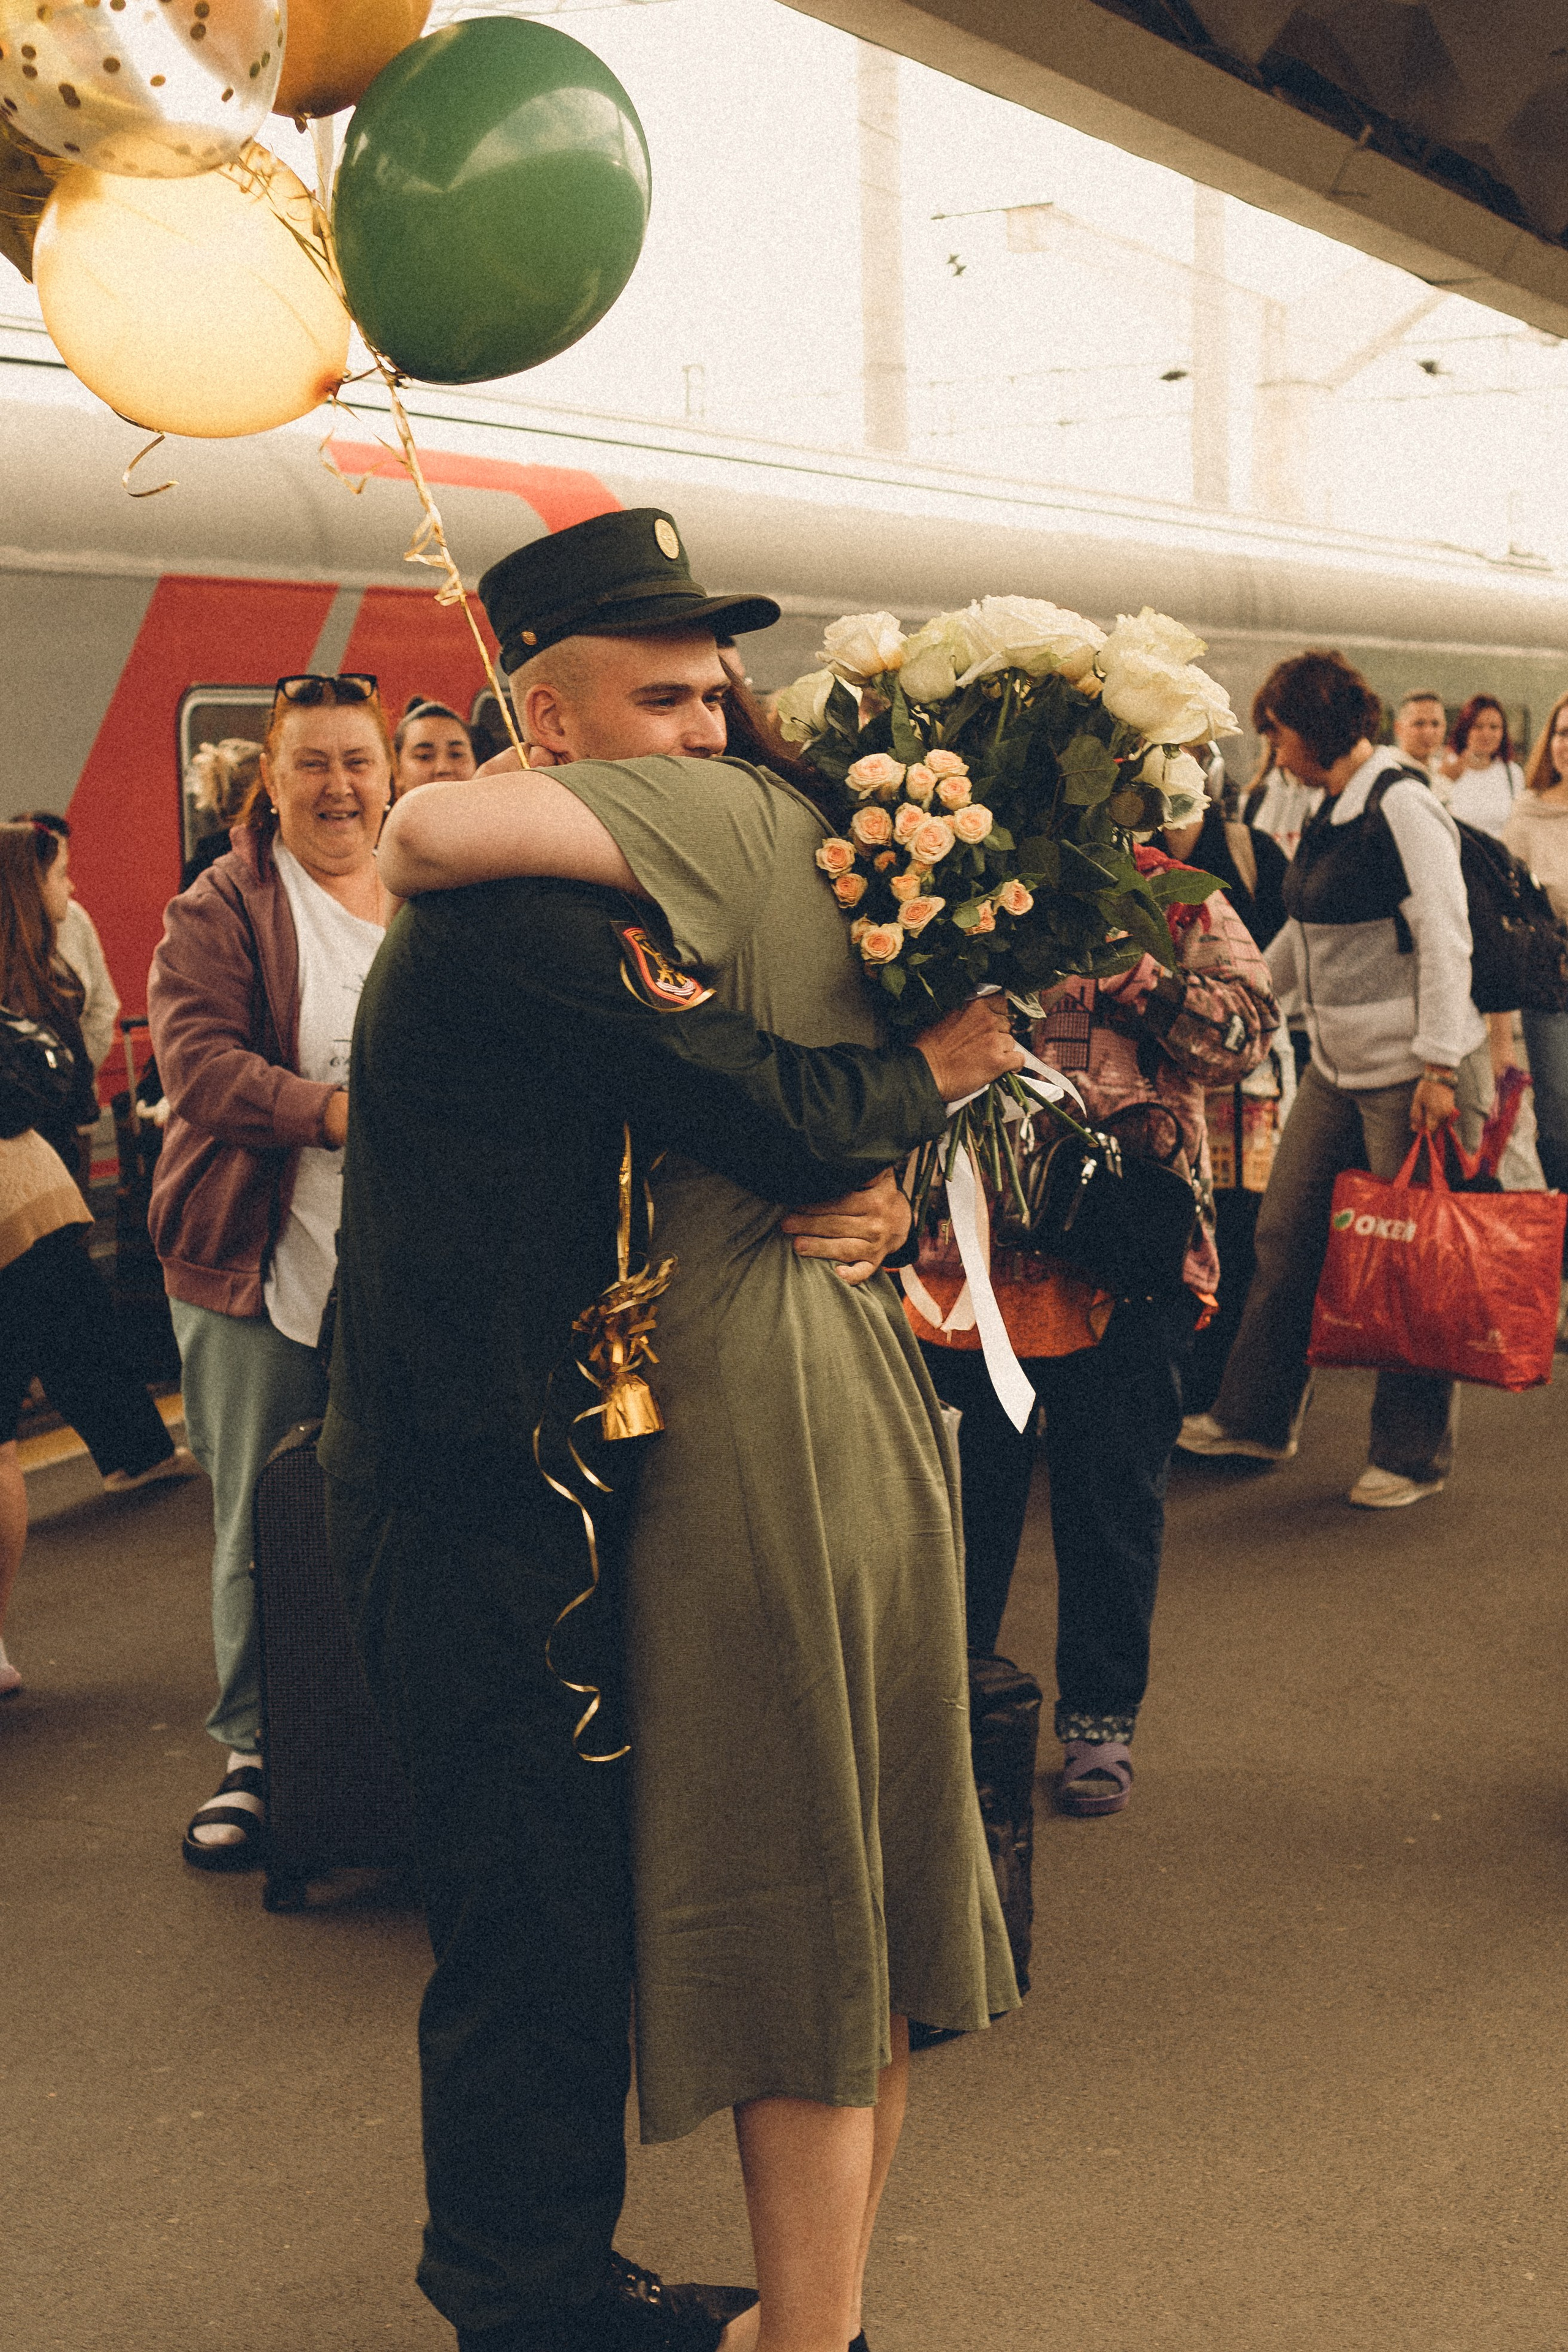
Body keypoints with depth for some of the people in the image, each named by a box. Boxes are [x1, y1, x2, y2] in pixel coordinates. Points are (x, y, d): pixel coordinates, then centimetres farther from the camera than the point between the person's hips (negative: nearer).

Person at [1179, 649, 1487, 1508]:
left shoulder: (1403, 808, -14)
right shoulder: (1332, 814, 13)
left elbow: (1446, 943, -18)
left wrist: (1439, 1066, -21)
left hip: (1409, 1071, -9)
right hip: (1337, 1067, 9)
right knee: (1286, 1233, 10)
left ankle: (1412, 1455, 11)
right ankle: (1256, 1417, 23)